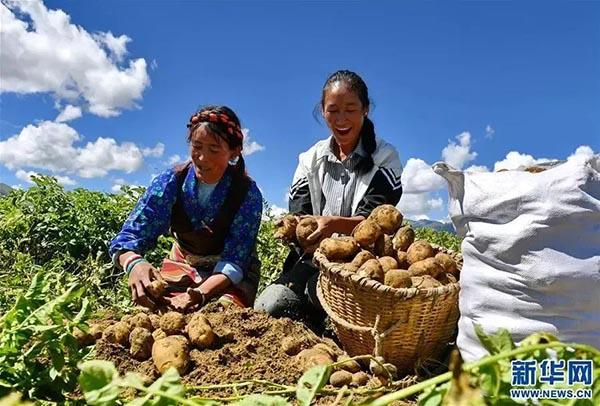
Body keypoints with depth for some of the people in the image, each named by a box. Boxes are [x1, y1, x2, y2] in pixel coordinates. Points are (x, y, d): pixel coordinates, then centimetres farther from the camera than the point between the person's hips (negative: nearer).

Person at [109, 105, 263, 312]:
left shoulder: (248, 193, -22)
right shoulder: (171, 180, -16)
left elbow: (234, 260, -24)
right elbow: (132, 232, -21)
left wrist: (200, 293, -43)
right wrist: (134, 263, -45)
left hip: (231, 276, -2)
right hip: (182, 265, 2)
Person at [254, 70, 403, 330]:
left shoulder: (384, 158, -1)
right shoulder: (311, 159, 10)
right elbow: (298, 212, 1)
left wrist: (335, 224, -35)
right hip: (313, 259, 3)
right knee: (264, 309, -18)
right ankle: (313, 314, 11)